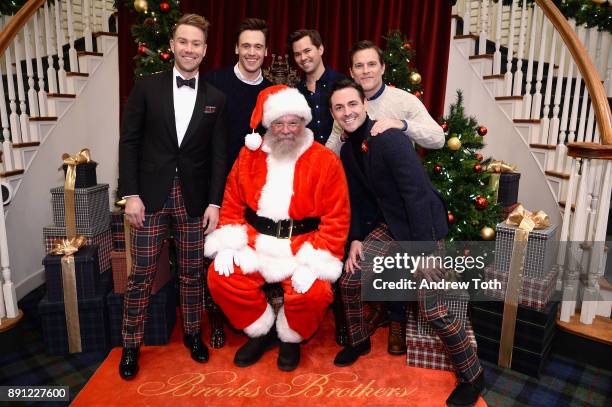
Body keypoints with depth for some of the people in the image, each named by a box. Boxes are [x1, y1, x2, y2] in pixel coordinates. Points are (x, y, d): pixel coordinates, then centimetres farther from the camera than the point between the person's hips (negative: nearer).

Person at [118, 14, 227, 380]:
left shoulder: (216, 98, 5)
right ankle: (131, 345, 22)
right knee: (142, 275, 6)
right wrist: (131, 194, -7)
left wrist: (214, 202, -4)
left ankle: (192, 334, 29)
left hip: (194, 198, 1)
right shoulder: (147, 87, 2)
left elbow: (219, 154, 3)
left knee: (192, 273, 10)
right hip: (151, 195, -1)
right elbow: (129, 142, 0)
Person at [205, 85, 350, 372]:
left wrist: (314, 262, -19)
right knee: (219, 278, -17)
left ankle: (290, 338, 12)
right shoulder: (250, 155, 7)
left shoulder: (326, 161, -5)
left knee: (314, 292, -27)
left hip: (302, 246, -3)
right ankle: (262, 332, 12)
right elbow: (232, 204, 11)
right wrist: (228, 245, -4)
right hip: (255, 243, 3)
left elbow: (336, 220, -8)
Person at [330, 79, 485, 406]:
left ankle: (472, 377, 13)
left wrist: (423, 250, -26)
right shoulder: (348, 151, 3)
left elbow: (417, 194, -25)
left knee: (432, 309, -11)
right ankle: (359, 341, 30)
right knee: (349, 279, 3)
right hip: (389, 226, 8)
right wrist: (356, 239, 3)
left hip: (422, 227, -7)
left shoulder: (390, 139, -22)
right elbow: (358, 199, 11)